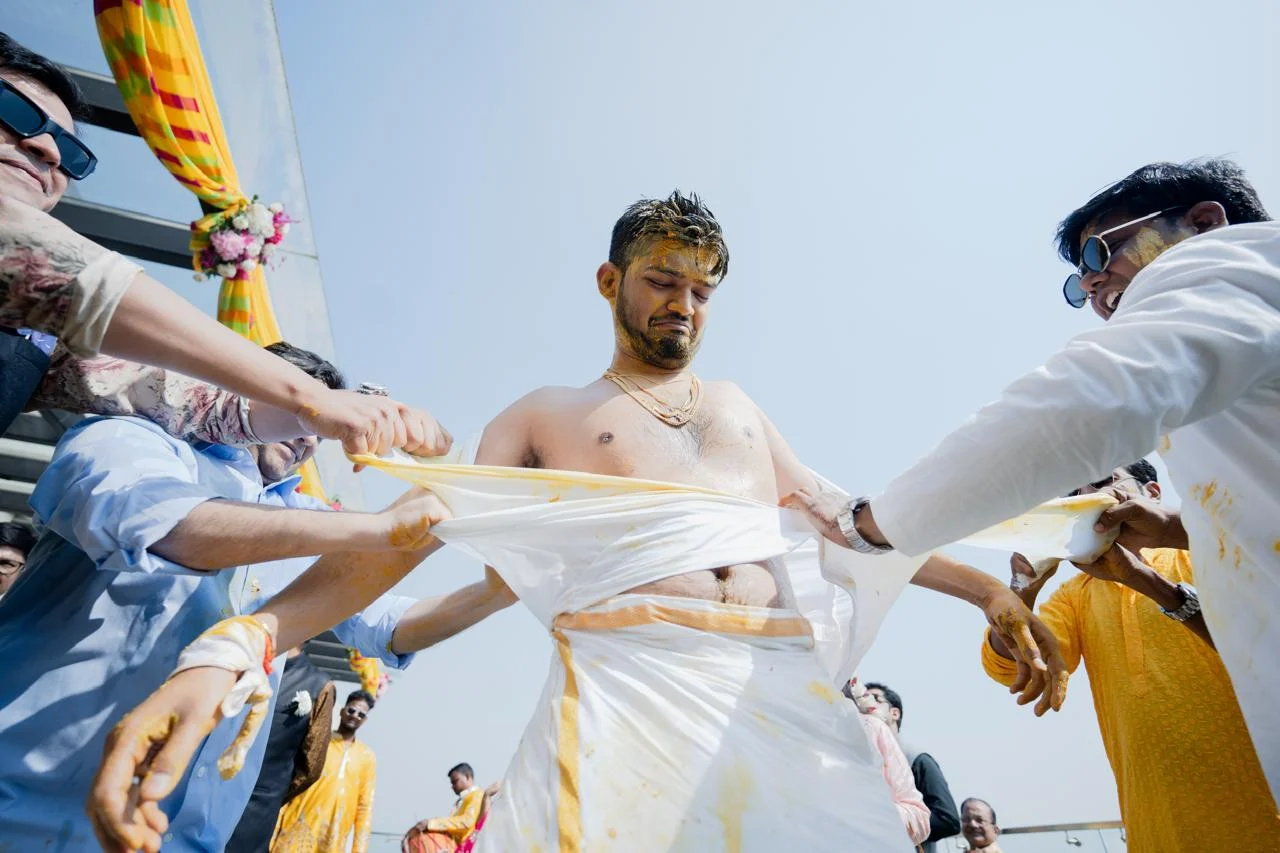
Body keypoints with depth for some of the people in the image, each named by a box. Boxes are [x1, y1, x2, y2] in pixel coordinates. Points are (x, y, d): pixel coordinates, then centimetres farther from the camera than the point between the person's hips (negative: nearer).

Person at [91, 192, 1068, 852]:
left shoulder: (737, 405, 26)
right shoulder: (544, 417, 13)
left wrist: (981, 584, 19)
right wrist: (233, 647, -11)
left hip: (789, 690, 4)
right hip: (627, 691, -3)